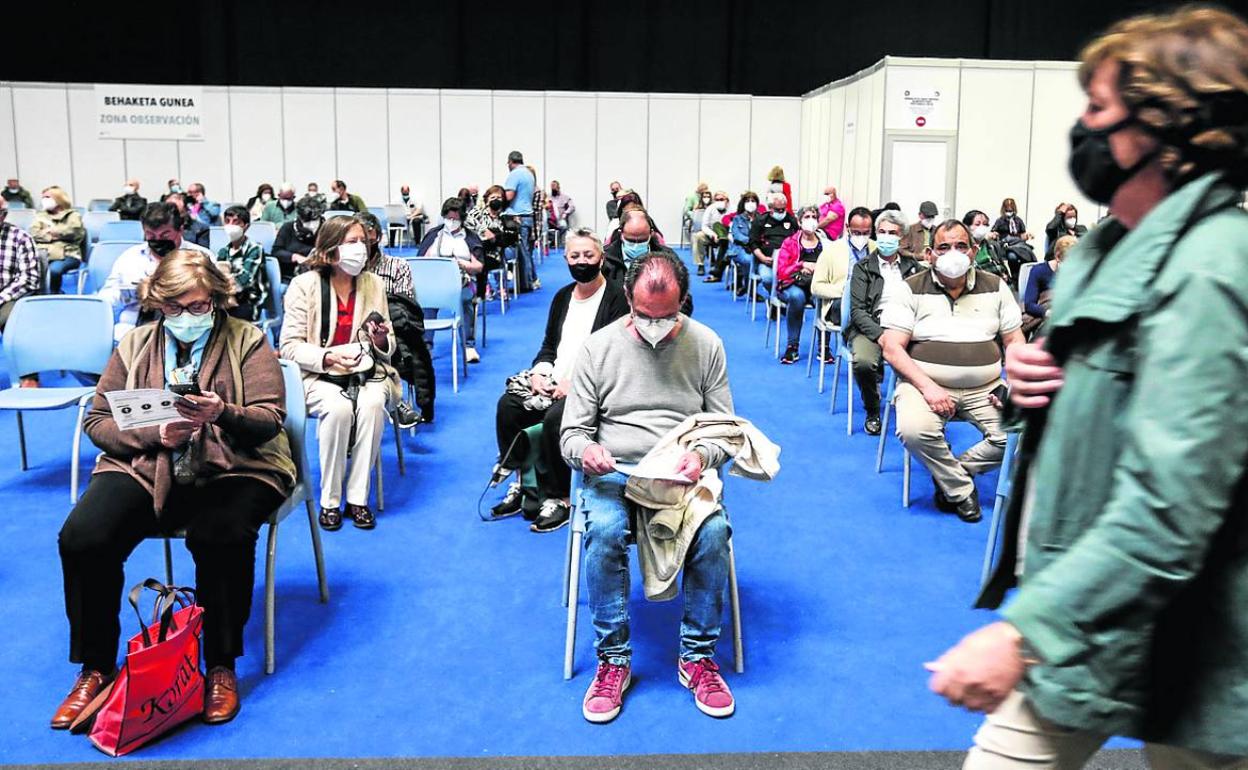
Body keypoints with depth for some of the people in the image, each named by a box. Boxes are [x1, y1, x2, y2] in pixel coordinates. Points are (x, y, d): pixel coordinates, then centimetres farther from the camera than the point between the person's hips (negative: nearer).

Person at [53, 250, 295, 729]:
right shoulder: (135, 345, 12)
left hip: (231, 471, -3)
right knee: (81, 538, -22)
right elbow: (97, 421, 7)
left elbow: (270, 420, -7)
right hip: (143, 470, 3)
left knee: (220, 536, -34)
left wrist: (223, 413, -28)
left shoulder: (248, 341, 2)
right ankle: (96, 668, -1)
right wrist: (156, 435, -12)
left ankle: (221, 667, -13)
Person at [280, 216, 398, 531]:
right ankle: (329, 500, -18)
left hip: (366, 370, 2)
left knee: (371, 404, -32)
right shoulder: (305, 284, -4)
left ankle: (358, 497, -20)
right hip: (318, 374, -2)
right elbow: (289, 345, -6)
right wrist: (328, 357, -22)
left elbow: (386, 347, 11)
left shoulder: (373, 283, 7)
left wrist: (381, 340, -13)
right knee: (338, 408, -34)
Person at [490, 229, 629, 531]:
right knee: (507, 404, -16)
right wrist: (539, 371, -2)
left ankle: (558, 498, -16)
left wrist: (574, 382, -20)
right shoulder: (563, 296, 18)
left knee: (554, 417, -32)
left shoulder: (617, 297, -4)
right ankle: (519, 483, -5)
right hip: (555, 380, 7)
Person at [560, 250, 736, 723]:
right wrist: (585, 450, -20)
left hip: (686, 472, 1)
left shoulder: (706, 345, 5)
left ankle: (698, 657, -9)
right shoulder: (599, 347, 4)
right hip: (613, 471, 0)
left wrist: (702, 456, -15)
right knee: (604, 532, -32)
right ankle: (612, 659, -13)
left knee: (713, 531, -30)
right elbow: (572, 432, 5)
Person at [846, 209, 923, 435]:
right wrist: (881, 335, -17)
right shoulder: (862, 267, 10)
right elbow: (857, 311, -1)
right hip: (871, 328, -1)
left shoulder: (912, 266, 17)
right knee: (863, 362, -34)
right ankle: (872, 412, -5)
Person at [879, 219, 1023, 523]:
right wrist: (927, 387, -19)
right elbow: (892, 347, -6)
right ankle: (961, 489, -7)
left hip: (985, 388, 3)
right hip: (926, 383, -3)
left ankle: (949, 473, 0)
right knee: (915, 430, -34)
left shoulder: (995, 287, 11)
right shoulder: (911, 289, 1)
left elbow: (1014, 341, 13)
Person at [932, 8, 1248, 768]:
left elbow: (1166, 513, -28)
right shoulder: (1121, 242, 6)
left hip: (1165, 643, -8)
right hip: (1079, 613, 8)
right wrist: (1038, 377, -2)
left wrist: (1023, 630, -29)